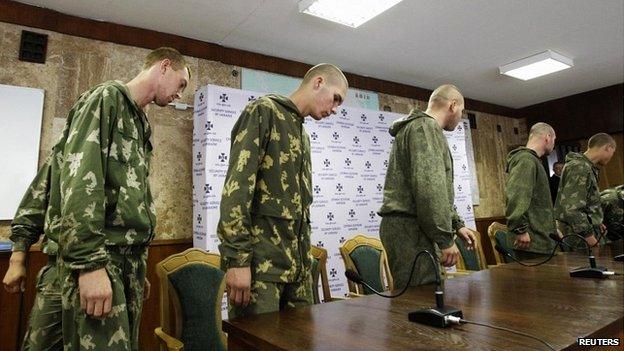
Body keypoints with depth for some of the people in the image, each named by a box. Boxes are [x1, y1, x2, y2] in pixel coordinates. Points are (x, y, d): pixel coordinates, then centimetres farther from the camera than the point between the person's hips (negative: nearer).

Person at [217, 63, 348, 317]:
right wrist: (237, 259, -20)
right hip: (259, 260, -8)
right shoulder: (264, 111, -4)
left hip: (296, 262, 8)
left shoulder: (302, 134, 22)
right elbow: (237, 185, -15)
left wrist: (304, 261, 19)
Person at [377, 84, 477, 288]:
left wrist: (457, 224, 25)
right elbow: (428, 186, -20)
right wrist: (445, 239, -16)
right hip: (410, 228, -10)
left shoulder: (421, 126, 26)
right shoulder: (426, 127, -7)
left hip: (406, 226, 10)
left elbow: (438, 188, 30)